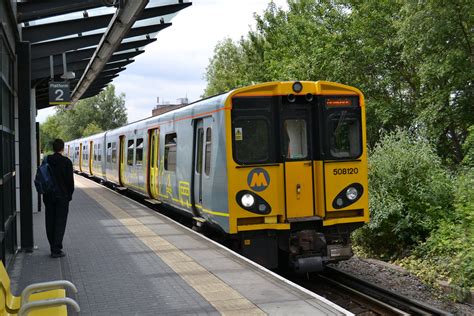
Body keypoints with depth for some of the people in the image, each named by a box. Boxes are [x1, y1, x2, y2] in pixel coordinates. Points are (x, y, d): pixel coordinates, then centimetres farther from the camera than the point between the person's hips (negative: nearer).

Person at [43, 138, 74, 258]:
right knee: (60, 223, 0)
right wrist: (70, 194, 4)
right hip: (62, 196, -4)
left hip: (49, 197, 4)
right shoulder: (66, 162, -11)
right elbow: (70, 180, -10)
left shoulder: (46, 161, 1)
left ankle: (53, 248, 18)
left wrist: (45, 193, 13)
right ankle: (56, 250, -3)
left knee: (50, 223, 12)